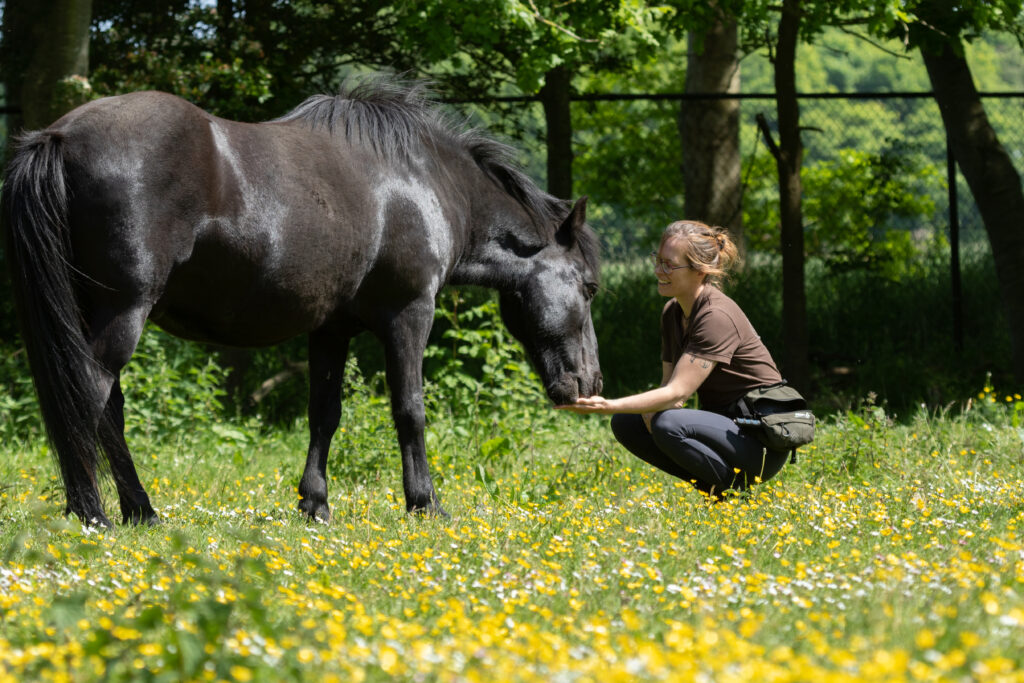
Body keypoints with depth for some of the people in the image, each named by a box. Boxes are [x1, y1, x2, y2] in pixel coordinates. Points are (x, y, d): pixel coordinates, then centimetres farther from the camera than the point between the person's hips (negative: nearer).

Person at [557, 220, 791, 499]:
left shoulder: (717, 317, -22)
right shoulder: (672, 312, 6)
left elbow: (677, 393, -27)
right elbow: (669, 383, 9)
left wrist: (608, 406, -33)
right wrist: (651, 410, -14)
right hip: (722, 425, 9)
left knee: (669, 425, -31)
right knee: (626, 423, 0)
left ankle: (740, 492, -11)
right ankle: (714, 487, 4)